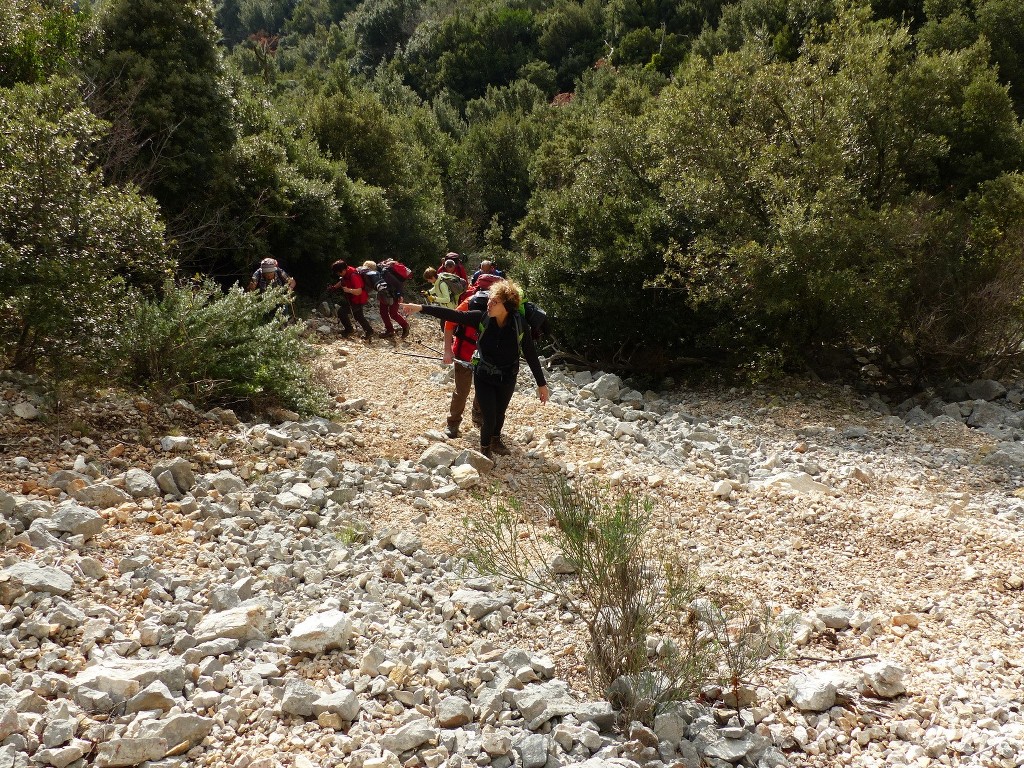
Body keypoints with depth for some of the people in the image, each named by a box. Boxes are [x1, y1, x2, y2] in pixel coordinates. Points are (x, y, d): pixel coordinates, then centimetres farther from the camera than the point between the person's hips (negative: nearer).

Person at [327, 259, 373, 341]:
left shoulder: (354, 276, -33)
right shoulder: (346, 273, -3)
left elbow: (359, 291, -39)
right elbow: (342, 281, 16)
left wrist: (348, 290, -35)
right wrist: (334, 287, 2)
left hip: (358, 300, -10)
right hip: (353, 298, 10)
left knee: (341, 311, -11)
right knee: (358, 316, 24)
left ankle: (349, 329, 5)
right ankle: (369, 331, 34)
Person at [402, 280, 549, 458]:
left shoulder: (518, 325, -19)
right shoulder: (482, 317, -19)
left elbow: (531, 355, -11)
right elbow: (452, 315, -18)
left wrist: (541, 384, -6)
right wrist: (421, 308, -22)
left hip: (507, 380, 1)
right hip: (483, 378, -1)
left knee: (500, 414, 20)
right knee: (489, 418, -2)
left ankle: (496, 440, 52)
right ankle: (485, 448, 30)